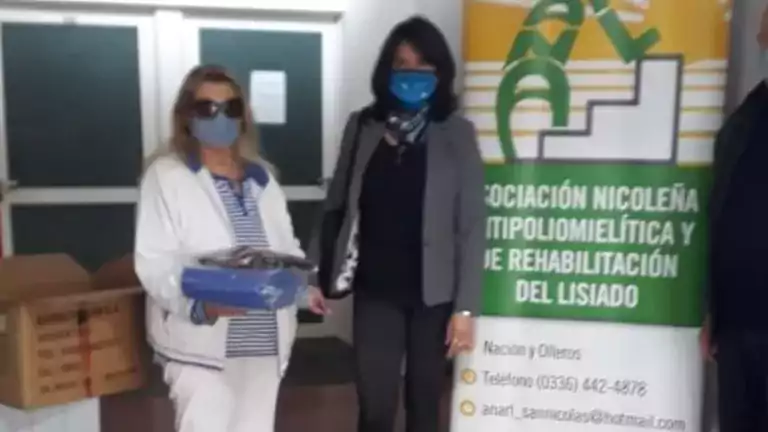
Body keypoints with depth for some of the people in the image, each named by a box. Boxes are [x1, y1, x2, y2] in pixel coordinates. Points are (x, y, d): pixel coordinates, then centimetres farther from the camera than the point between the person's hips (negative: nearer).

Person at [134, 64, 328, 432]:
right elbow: (154, 262, -11)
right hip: (200, 340, -5)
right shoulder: (166, 176, -4)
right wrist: (200, 304, -28)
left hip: (263, 339, 6)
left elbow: (284, 245, 17)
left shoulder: (261, 176, 14)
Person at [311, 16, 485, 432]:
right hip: (375, 289, 1)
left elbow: (471, 225, -6)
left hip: (433, 293, -1)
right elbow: (336, 202, 7)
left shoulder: (456, 134, -5)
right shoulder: (362, 126, 1)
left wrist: (465, 305, -10)